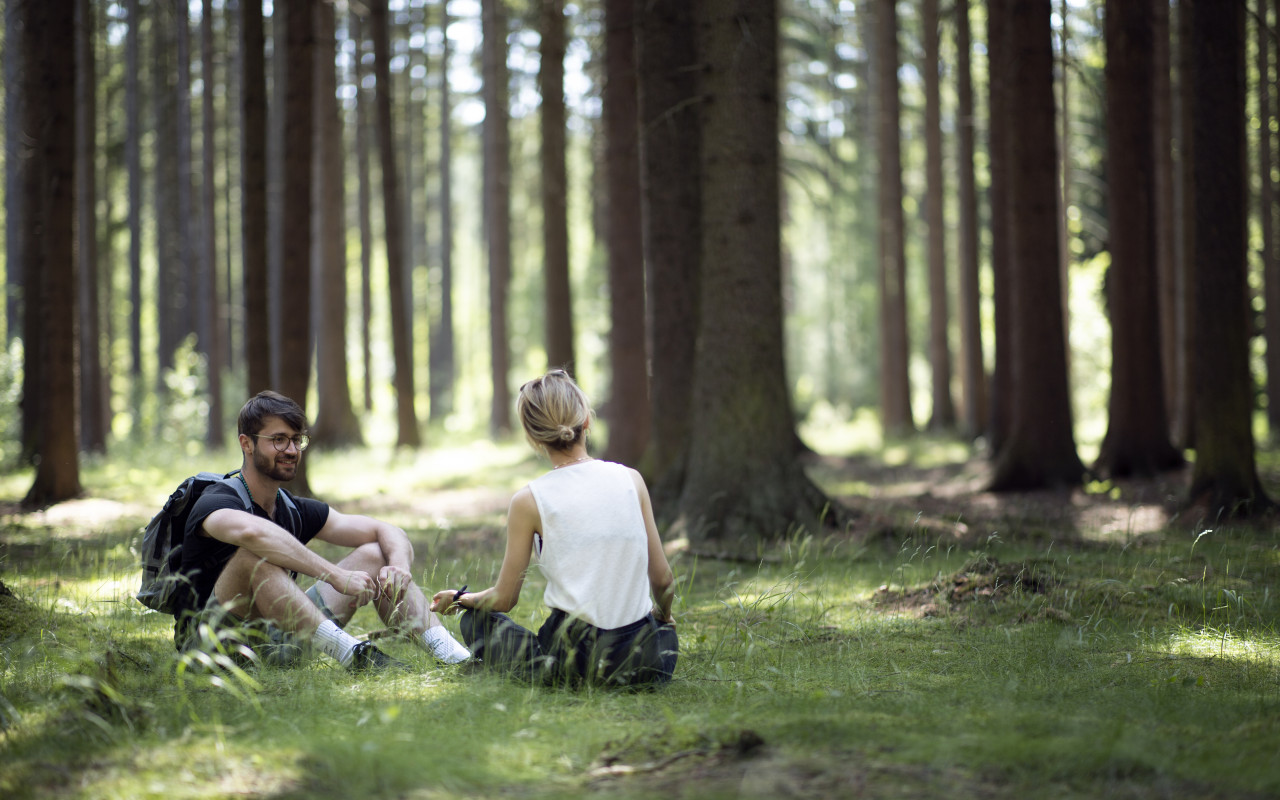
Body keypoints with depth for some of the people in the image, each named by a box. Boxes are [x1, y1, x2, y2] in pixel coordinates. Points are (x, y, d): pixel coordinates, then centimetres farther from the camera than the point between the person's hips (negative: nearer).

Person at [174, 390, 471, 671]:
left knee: (375, 556, 1)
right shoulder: (215, 503, -14)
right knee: (255, 555, -34)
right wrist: (337, 577, -41)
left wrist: (399, 568, -17)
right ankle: (351, 654, -40)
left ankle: (453, 654, -18)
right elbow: (252, 531, -40)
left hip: (277, 640, 7)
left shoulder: (297, 511, 10)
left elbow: (388, 533, 7)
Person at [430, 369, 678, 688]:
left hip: (575, 661, -3)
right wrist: (663, 615, 28)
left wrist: (460, 598, 23)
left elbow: (503, 599, 2)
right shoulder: (631, 479, 0)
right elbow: (662, 579, 5)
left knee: (475, 620, 22)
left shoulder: (529, 501, -6)